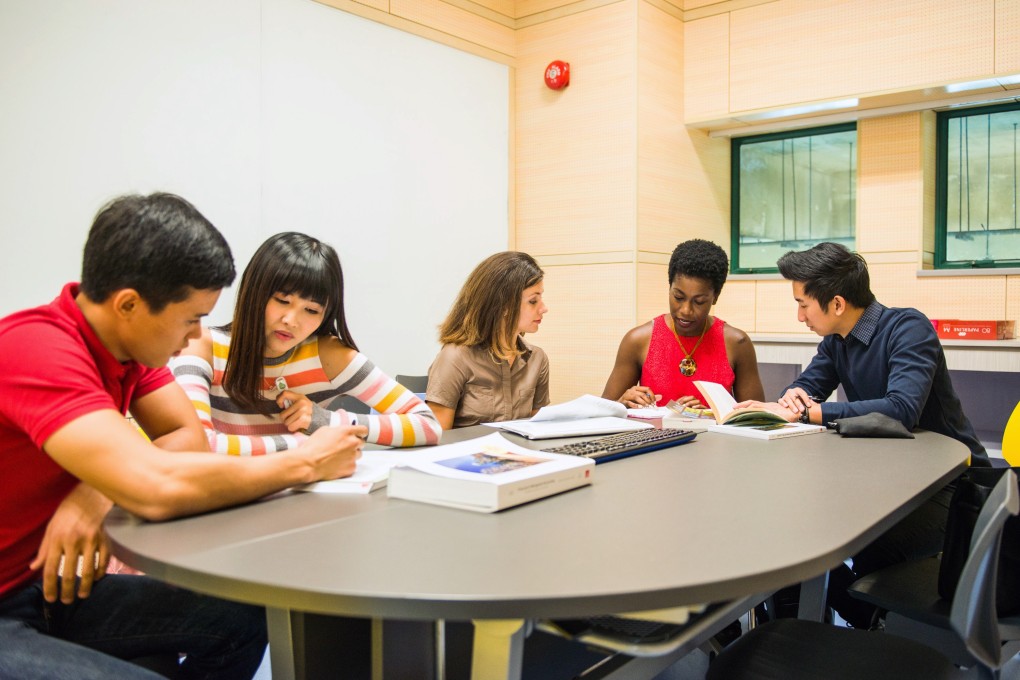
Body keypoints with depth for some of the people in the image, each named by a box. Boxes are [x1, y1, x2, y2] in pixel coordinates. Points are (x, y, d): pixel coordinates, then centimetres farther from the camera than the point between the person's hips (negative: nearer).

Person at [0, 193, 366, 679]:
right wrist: (303, 464, -25)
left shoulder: (128, 340, -1)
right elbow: (156, 488, -39)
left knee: (240, 620, -3)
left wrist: (97, 491, -21)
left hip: (42, 584, 8)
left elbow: (190, 436, -1)